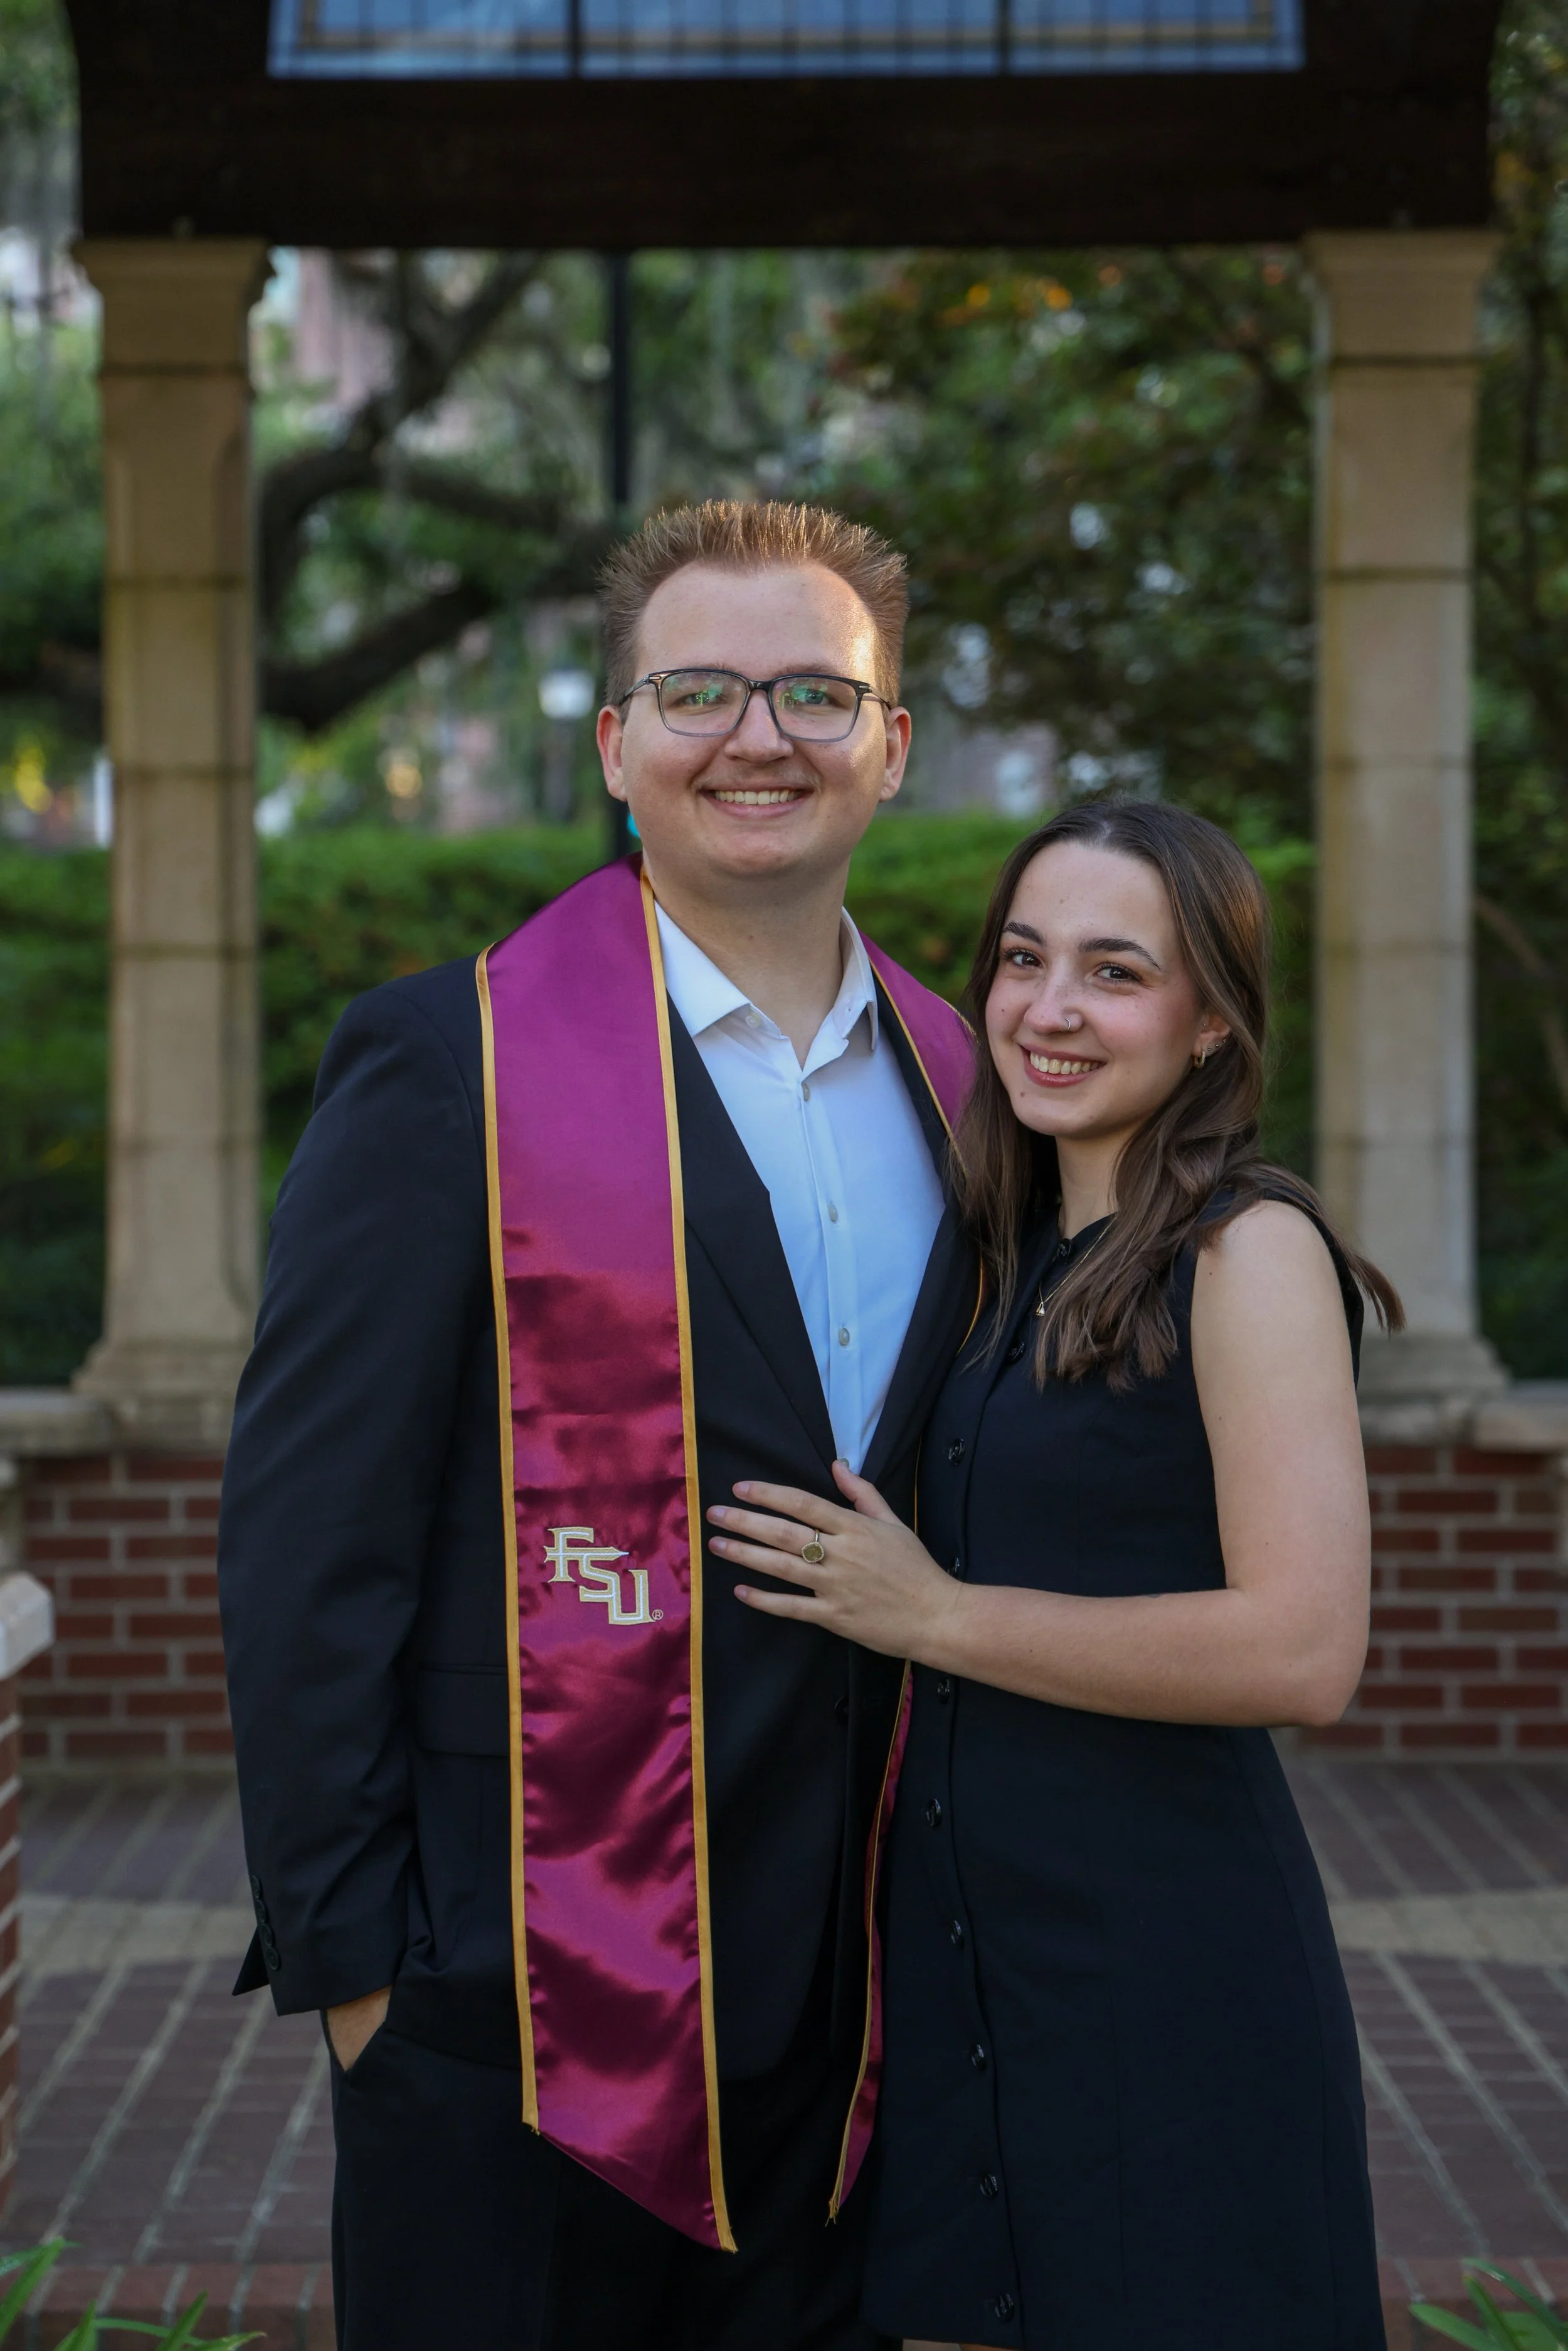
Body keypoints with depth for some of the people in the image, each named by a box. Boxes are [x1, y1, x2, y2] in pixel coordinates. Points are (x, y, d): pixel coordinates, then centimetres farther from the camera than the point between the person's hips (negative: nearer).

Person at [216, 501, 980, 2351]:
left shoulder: (956, 1080, 8)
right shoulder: (445, 1066, -9)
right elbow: (304, 1538, -10)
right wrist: (344, 1949, -11)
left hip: (840, 1990, 5)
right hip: (527, 1987, -5)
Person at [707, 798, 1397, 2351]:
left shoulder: (1248, 1250, -12)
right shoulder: (1030, 1264, 12)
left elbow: (1303, 1650, -21)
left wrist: (937, 1616, -15)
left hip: (1166, 1971, -7)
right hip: (969, 1939, 7)